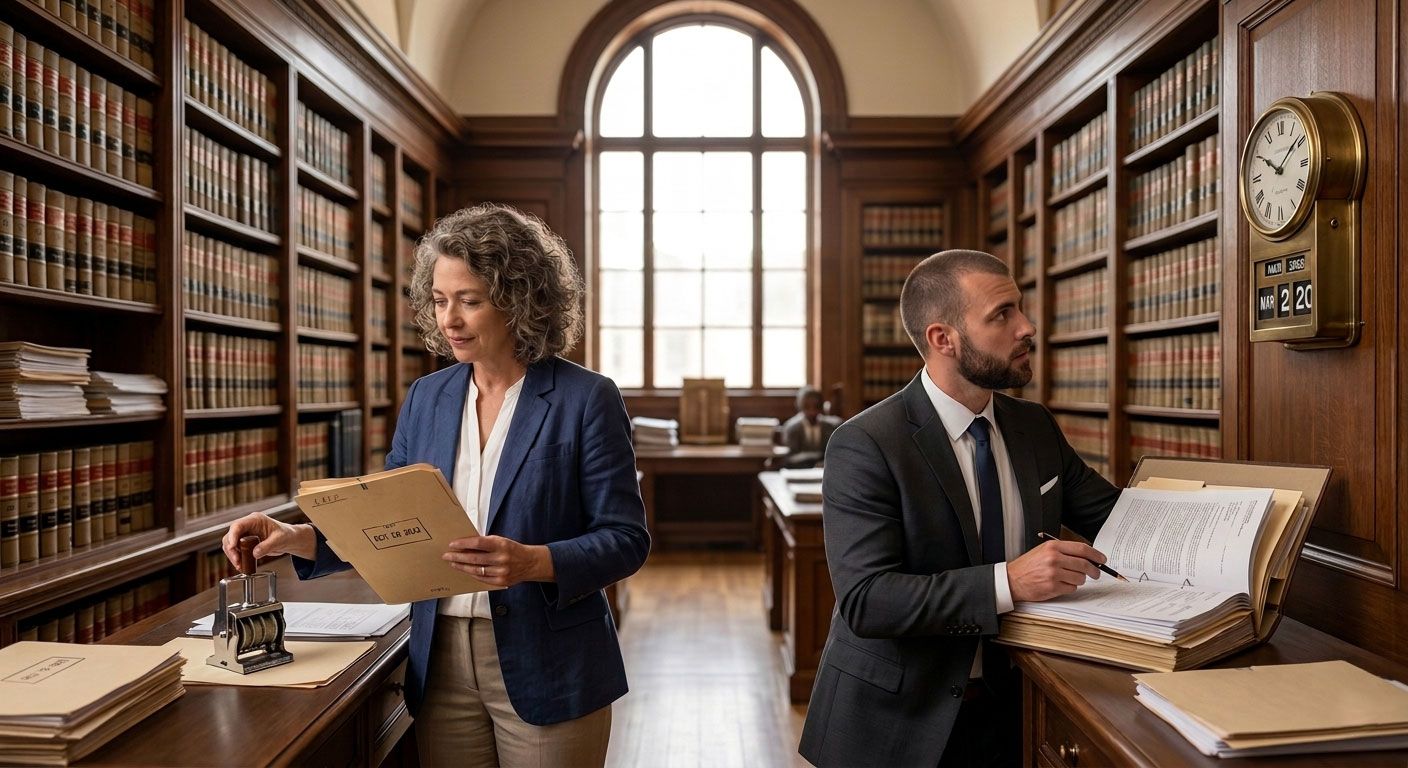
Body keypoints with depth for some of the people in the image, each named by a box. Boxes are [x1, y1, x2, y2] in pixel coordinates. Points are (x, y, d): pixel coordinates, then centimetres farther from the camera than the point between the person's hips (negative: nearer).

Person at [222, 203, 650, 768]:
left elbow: (625, 540, -12)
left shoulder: (586, 399, -11)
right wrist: (298, 539, -6)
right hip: (440, 666, 4)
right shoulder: (427, 398, 6)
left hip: (546, 675, -4)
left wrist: (533, 562, -27)